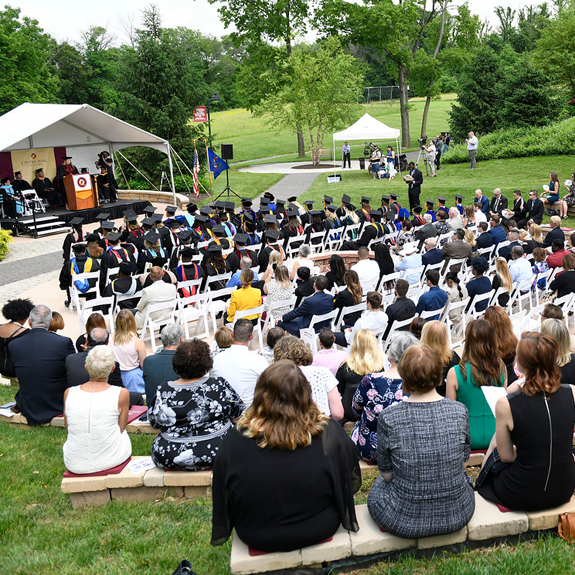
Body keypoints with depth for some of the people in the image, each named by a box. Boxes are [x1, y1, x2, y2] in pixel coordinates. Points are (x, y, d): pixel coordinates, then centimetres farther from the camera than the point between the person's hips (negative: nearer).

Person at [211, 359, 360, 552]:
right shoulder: (329, 433, -23)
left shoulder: (235, 439, -24)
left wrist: (221, 533, 14)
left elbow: (221, 498, -8)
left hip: (256, 538, 1)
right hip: (318, 531, 0)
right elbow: (352, 481, -4)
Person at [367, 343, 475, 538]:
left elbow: (387, 474, -6)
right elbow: (463, 459, 6)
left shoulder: (388, 418, -19)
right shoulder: (459, 411, -11)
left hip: (405, 521, -2)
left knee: (380, 484, 30)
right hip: (457, 516, 2)